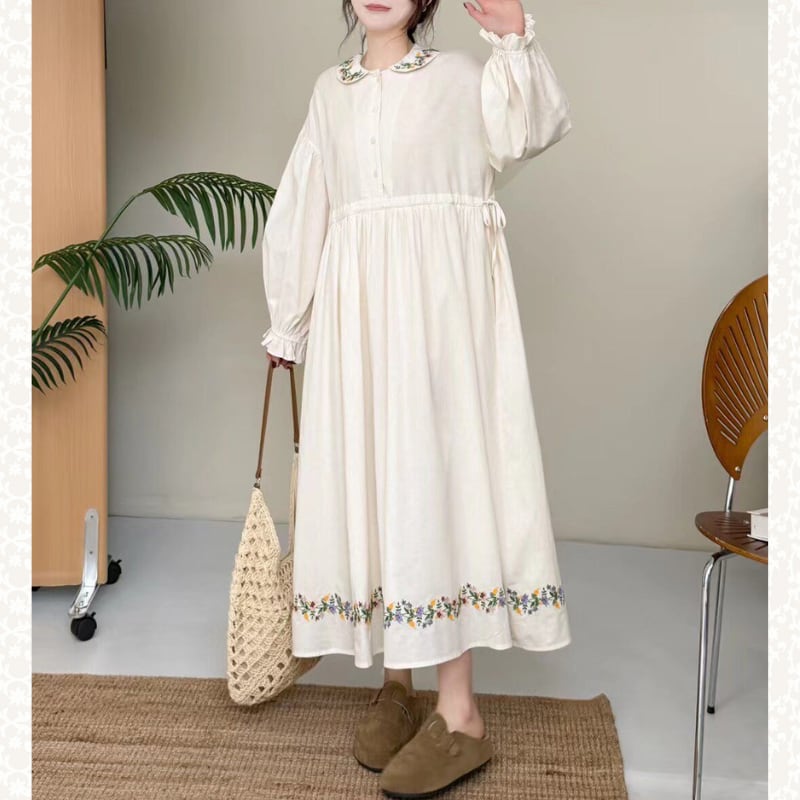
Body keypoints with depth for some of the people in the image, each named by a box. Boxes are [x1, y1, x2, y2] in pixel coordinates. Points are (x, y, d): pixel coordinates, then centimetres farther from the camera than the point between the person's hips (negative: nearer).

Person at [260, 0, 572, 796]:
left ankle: (460, 713, -8)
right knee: (367, 473, 1)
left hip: (440, 298, -4)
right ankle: (395, 680, 12)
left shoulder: (460, 75, 9)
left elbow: (529, 131, -9)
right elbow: (300, 208, 19)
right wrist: (287, 324, 18)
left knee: (435, 467, -10)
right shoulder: (330, 89, 19)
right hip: (357, 302, 4)